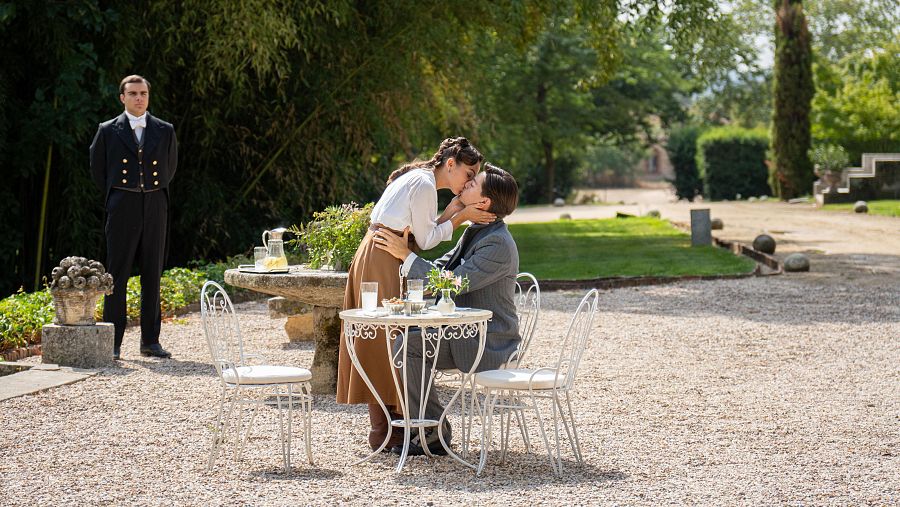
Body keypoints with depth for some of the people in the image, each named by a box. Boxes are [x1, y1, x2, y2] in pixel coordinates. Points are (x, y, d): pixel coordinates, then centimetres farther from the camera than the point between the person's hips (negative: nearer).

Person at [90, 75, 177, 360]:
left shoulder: (164, 131, 8)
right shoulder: (108, 131, 2)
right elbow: (97, 169, 11)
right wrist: (116, 197, 10)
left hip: (155, 207, 2)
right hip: (122, 208, -2)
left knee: (153, 275, 5)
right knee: (117, 275, -3)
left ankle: (150, 341, 11)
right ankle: (113, 343, 0)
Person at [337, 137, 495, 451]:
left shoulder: (416, 179, 20)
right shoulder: (424, 184, -11)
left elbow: (418, 234, 14)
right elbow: (425, 240, -10)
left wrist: (449, 214, 6)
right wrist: (460, 216, -6)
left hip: (374, 257, 10)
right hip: (383, 263, -10)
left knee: (380, 342, 10)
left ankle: (384, 426, 13)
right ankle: (384, 433, -4)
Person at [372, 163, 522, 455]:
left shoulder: (497, 244, -22)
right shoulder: (475, 233, 12)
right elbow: (438, 269, 16)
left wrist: (406, 255, -18)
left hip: (488, 345, -10)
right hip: (469, 334, 10)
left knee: (406, 345, -20)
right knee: (406, 339, 8)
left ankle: (435, 432, -12)